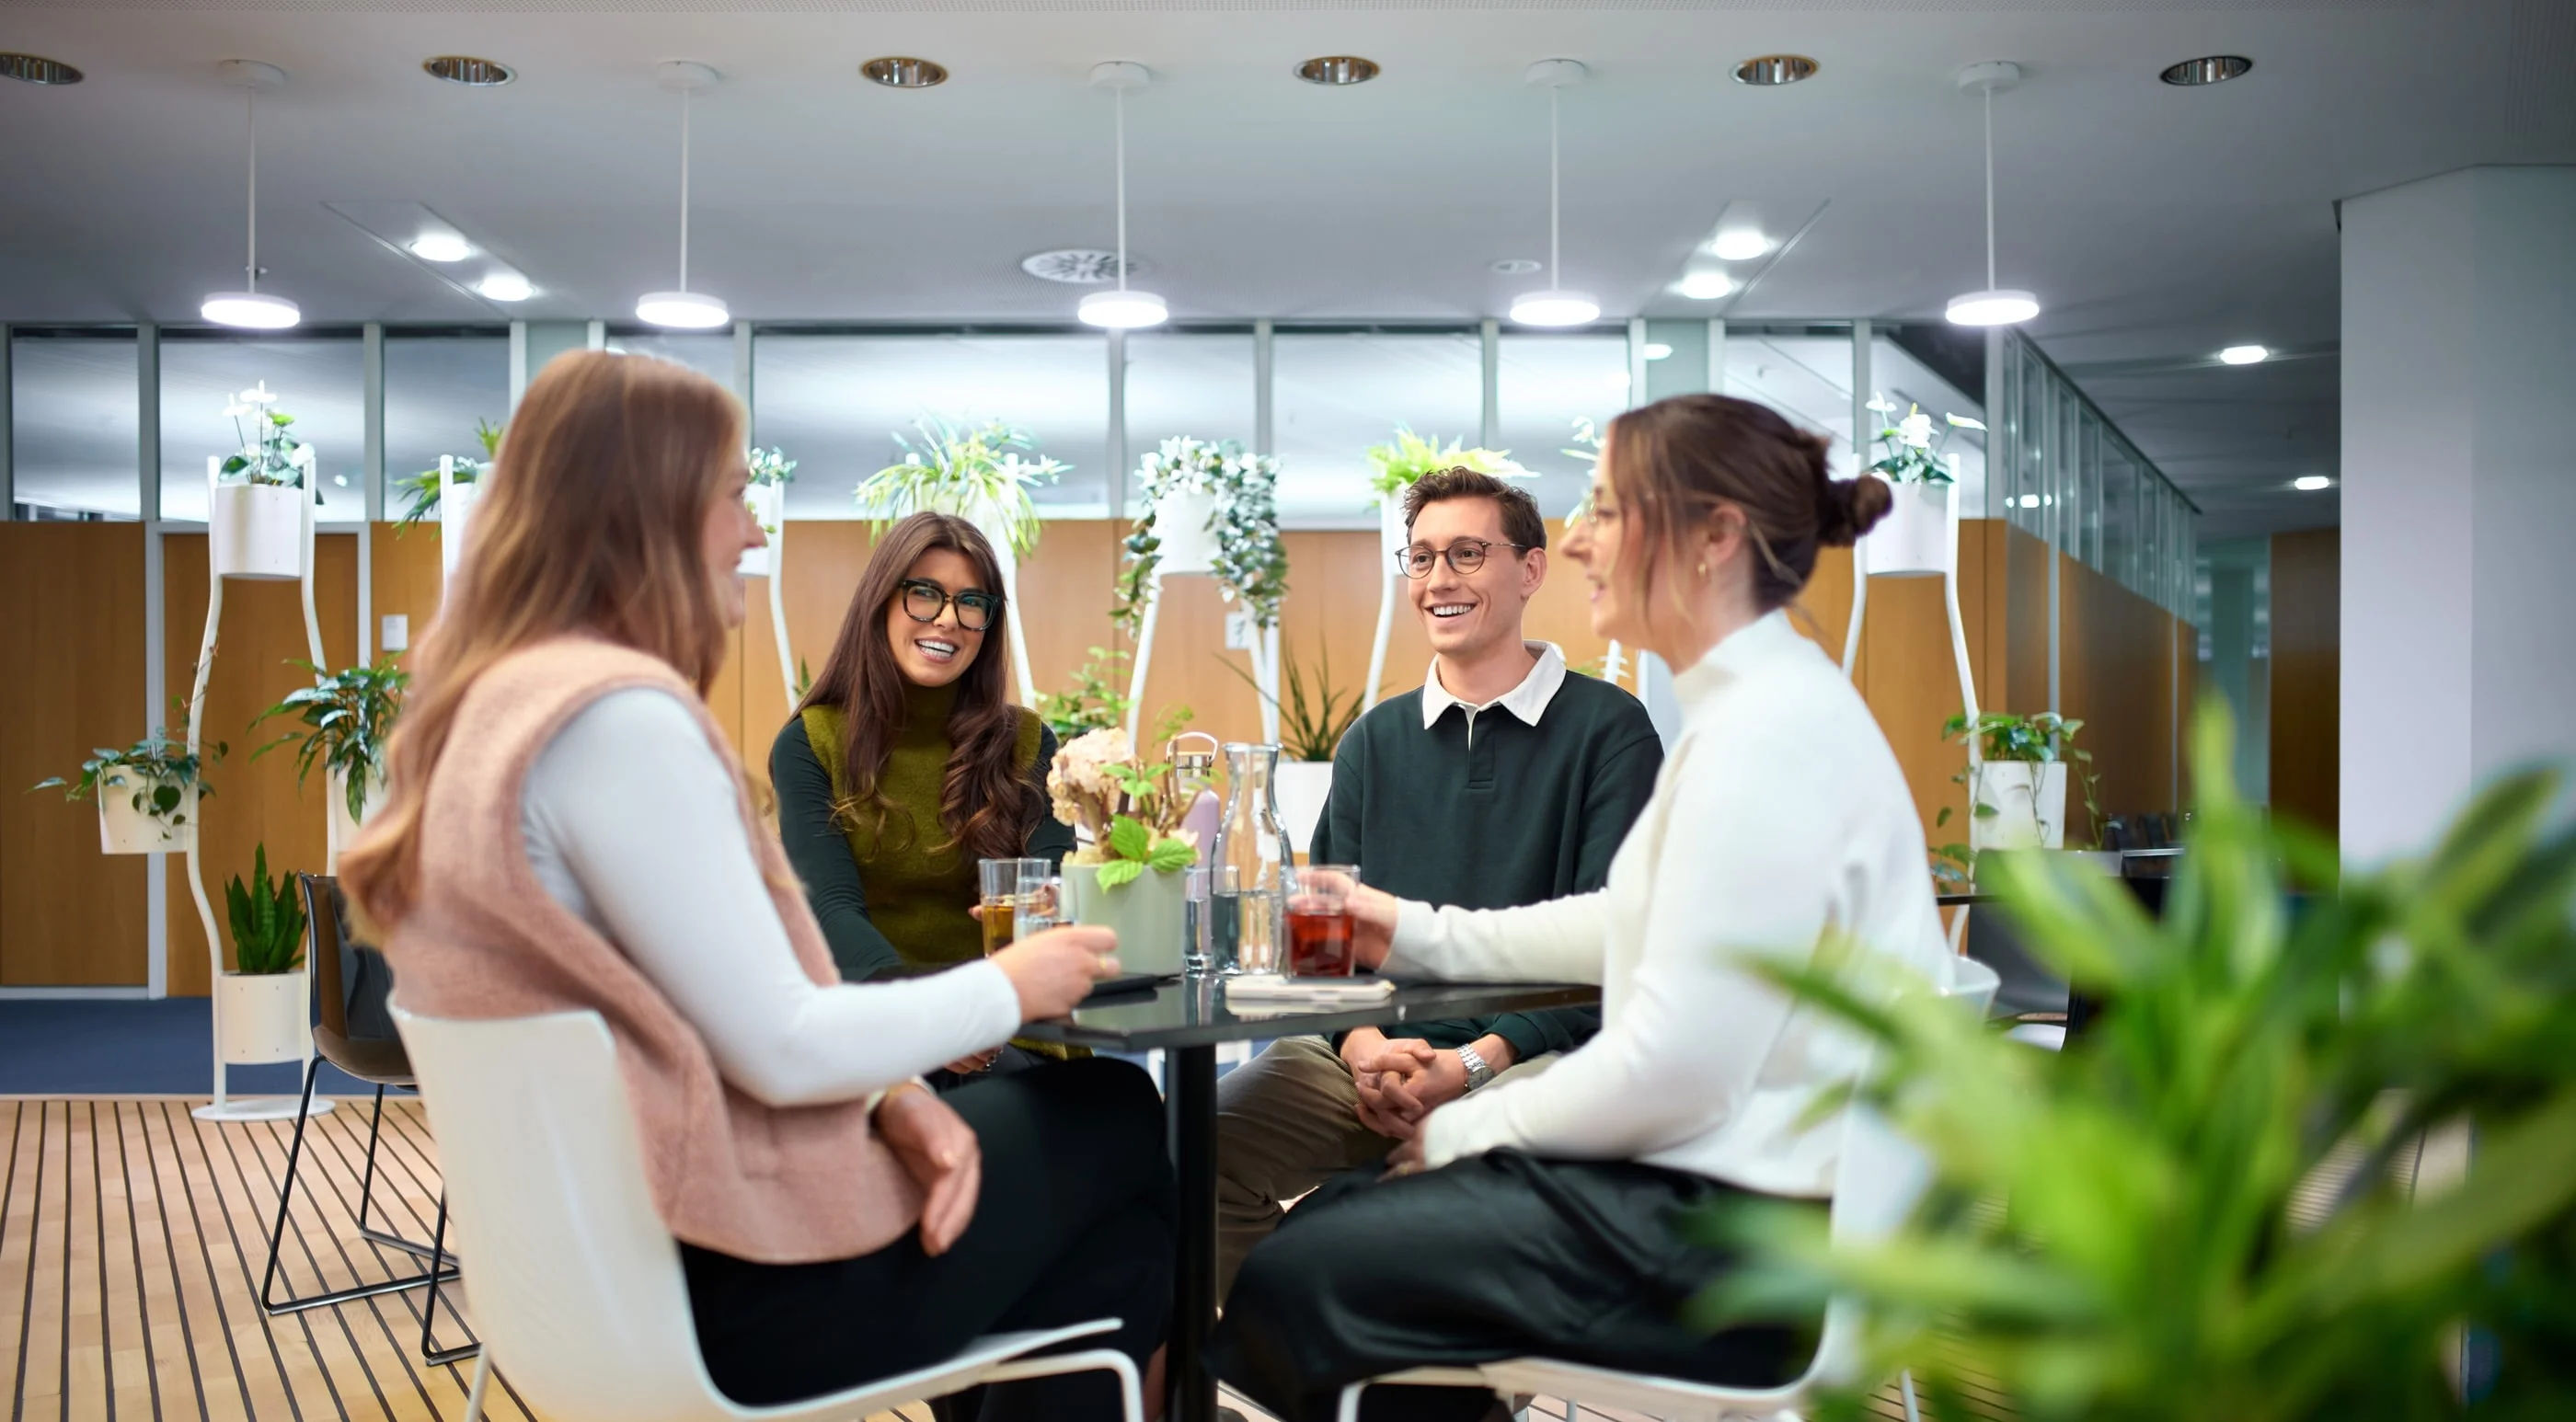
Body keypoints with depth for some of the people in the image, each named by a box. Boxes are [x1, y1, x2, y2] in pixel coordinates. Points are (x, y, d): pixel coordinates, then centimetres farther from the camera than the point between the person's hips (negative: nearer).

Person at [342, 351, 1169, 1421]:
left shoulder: (494, 700, 8)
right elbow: (783, 1050, -22)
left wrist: (889, 1095, -1)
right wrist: (1009, 988, -7)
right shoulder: (617, 713, -23)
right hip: (732, 1281, -9)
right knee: (1120, 1130, 10)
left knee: (1075, 1112, 20)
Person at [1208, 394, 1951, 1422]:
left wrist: (1470, 1129, -10)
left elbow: (1675, 1066, -24)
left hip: (1739, 1238, -10)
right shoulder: (1755, 704, 11)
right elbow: (1633, 922, 22)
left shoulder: (1768, 730, -22)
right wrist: (1426, 935, 20)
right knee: (1330, 1217, 14)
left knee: (1291, 1281, -9)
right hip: (1702, 1180, 10)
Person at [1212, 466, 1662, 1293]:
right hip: (1371, 1051, 4)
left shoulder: (1609, 730, 3)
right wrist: (1362, 1043, -8)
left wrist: (1476, 1061, -16)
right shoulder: (1373, 743, 18)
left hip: (1528, 1054, -4)